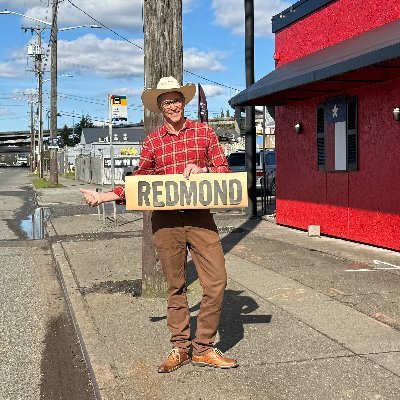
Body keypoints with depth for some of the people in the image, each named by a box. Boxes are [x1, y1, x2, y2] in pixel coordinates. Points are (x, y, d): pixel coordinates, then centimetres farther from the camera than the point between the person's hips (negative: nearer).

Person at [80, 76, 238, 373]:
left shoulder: (204, 132, 7)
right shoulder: (152, 142, 9)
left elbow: (224, 169, 5)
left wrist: (203, 170, -14)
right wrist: (103, 197, 2)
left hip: (200, 216, 0)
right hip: (166, 220, 1)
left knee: (217, 281, -5)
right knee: (176, 285, 9)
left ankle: (204, 347, 11)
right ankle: (180, 347, 22)